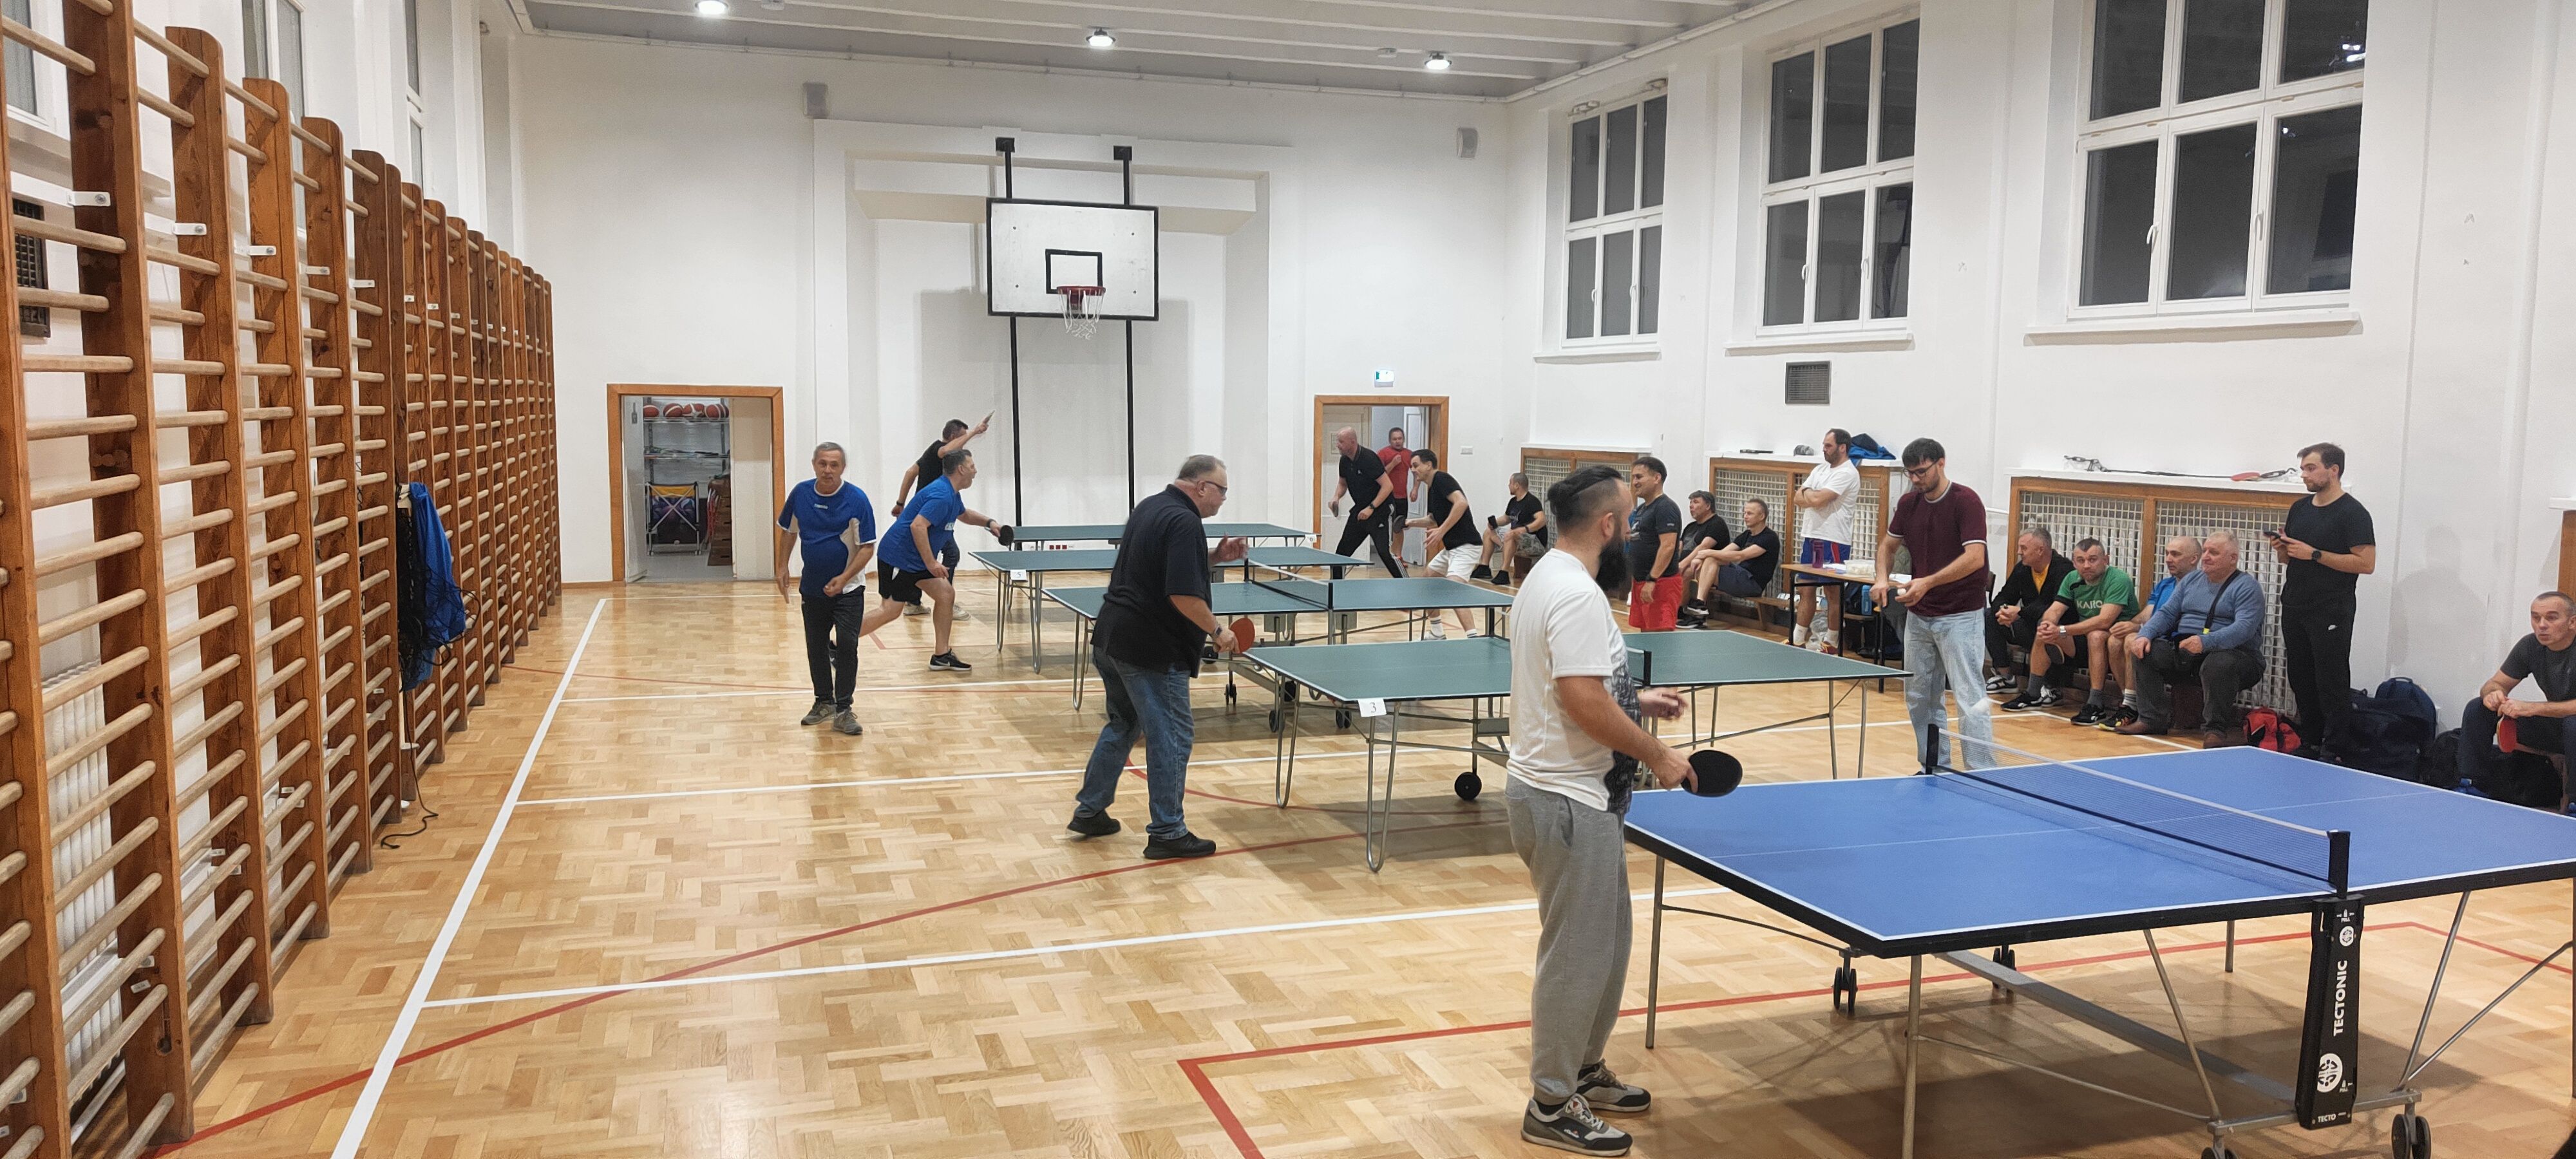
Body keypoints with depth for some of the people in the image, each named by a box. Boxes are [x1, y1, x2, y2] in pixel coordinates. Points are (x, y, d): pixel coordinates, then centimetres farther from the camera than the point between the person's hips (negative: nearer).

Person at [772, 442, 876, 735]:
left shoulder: (856, 499, -14)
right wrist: (782, 567, 8)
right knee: (815, 648, 12)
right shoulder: (800, 493, -3)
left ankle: (843, 710, -2)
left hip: (847, 589, -4)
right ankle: (823, 702, 29)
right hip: (812, 588, 4)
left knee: (847, 647, -10)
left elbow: (868, 546, -12)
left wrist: (844, 578, -20)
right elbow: (788, 530, 14)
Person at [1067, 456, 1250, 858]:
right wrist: (1217, 632, -12)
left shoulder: (1150, 508, 12)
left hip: (1110, 639, 10)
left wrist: (1216, 556, 11)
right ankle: (1166, 833, 5)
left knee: (1123, 725, 23)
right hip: (1152, 650, -10)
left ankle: (1089, 811, 30)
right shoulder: (1184, 523, -18)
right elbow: (1183, 595, -25)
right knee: (1173, 735, 0)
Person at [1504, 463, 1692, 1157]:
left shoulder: (1549, 577, 12)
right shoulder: (1578, 594, -21)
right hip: (1568, 802, -11)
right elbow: (1584, 701, -27)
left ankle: (1584, 1071, 35)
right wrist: (1658, 756, -16)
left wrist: (1636, 701, 16)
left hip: (1572, 794, 11)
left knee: (1607, 939, 21)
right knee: (1577, 955, 1)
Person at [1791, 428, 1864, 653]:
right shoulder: (1820, 469, 16)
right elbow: (1797, 499, 9)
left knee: (1833, 593, 0)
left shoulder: (1847, 473, -11)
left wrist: (1807, 493, -1)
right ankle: (1797, 639, 17)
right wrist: (1813, 497, -10)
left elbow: (1817, 499, -21)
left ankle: (1830, 643, 7)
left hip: (1833, 541, -8)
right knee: (1806, 590, 11)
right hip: (1811, 537, 8)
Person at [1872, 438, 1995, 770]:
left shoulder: (1966, 501, -14)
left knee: (1970, 699, -8)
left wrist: (1927, 583, -32)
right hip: (1918, 615, 7)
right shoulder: (1908, 503, 6)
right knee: (1919, 698, 11)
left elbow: (1975, 557, -23)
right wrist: (1882, 578, -3)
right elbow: (1888, 544, 17)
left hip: (1960, 615, -7)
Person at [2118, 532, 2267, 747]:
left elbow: (2245, 627, -21)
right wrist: (2145, 634, -8)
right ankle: (2153, 719, -12)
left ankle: (2215, 729, -26)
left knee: (2218, 664, -39)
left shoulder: (2246, 586, -5)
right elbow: (2166, 613, 14)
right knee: (2146, 651, -12)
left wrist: (2205, 642, -38)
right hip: (2184, 650, 7)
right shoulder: (2191, 580, 17)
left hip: (2232, 651, -7)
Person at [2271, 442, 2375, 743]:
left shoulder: (2352, 512, -8)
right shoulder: (2299, 508, 14)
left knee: (2332, 685, -6)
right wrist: (2282, 547, 0)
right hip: (2294, 608, 7)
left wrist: (2314, 554, -18)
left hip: (2330, 613, -7)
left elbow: (2366, 563, -16)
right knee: (2301, 681, 11)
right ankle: (2309, 744, 20)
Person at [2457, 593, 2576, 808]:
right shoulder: (2530, 646, -3)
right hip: (2552, 727, 6)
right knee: (2477, 708, -5)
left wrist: (2533, 708, -39)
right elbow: (2497, 683, 3)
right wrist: (2492, 693, -22)